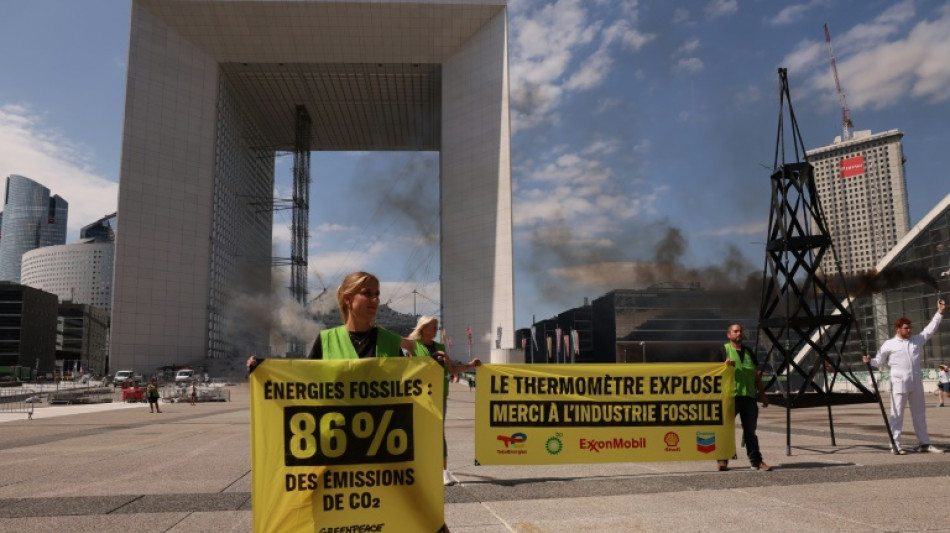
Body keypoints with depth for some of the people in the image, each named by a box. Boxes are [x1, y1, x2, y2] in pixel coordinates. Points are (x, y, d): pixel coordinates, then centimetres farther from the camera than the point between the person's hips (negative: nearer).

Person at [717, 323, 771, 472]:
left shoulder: (749, 352, 18)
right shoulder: (723, 350, 3)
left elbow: (756, 376, 21)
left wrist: (762, 394, 16)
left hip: (749, 396, 5)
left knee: (750, 432, 8)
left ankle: (756, 461, 12)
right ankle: (722, 460, 8)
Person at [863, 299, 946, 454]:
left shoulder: (916, 340, 13)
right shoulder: (889, 344, 1)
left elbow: (930, 329, 14)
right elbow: (879, 362, 3)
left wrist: (940, 312, 9)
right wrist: (869, 361, -18)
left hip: (916, 383, 5)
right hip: (899, 384, -5)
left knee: (920, 413, 13)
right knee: (897, 415, -3)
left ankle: (924, 443, 22)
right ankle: (895, 445, -1)